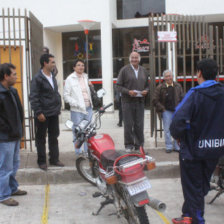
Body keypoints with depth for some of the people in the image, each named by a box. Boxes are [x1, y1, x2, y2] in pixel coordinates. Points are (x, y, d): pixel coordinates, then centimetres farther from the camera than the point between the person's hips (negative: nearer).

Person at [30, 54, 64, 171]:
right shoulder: (38, 78, -13)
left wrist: (58, 107, 13)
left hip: (54, 113, 7)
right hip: (43, 114, -7)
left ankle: (54, 159, 24)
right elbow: (33, 97, -15)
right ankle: (41, 161, 15)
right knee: (41, 139, 6)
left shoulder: (52, 76, 11)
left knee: (54, 137, 13)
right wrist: (38, 112, -18)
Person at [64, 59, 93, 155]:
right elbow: (66, 96, -7)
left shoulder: (86, 77, 14)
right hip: (77, 110, -6)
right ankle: (78, 153, 9)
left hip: (88, 108, 6)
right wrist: (76, 104, -15)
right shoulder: (70, 79, -4)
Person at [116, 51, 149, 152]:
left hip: (140, 101, 4)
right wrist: (128, 92, -17)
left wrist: (146, 91, -1)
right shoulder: (124, 70, 0)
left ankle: (139, 145, 15)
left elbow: (147, 85, 21)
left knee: (139, 125, 5)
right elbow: (119, 85, -2)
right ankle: (129, 145, 10)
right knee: (128, 124, -1)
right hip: (128, 101, -4)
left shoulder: (143, 71, 14)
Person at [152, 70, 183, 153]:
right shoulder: (160, 87, -3)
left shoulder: (178, 86, 7)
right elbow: (155, 100, -2)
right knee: (167, 130, 0)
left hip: (177, 111, 3)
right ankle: (169, 147, 9)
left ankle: (177, 146, 15)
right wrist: (162, 109, -6)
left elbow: (182, 98, 14)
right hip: (166, 111, -2)